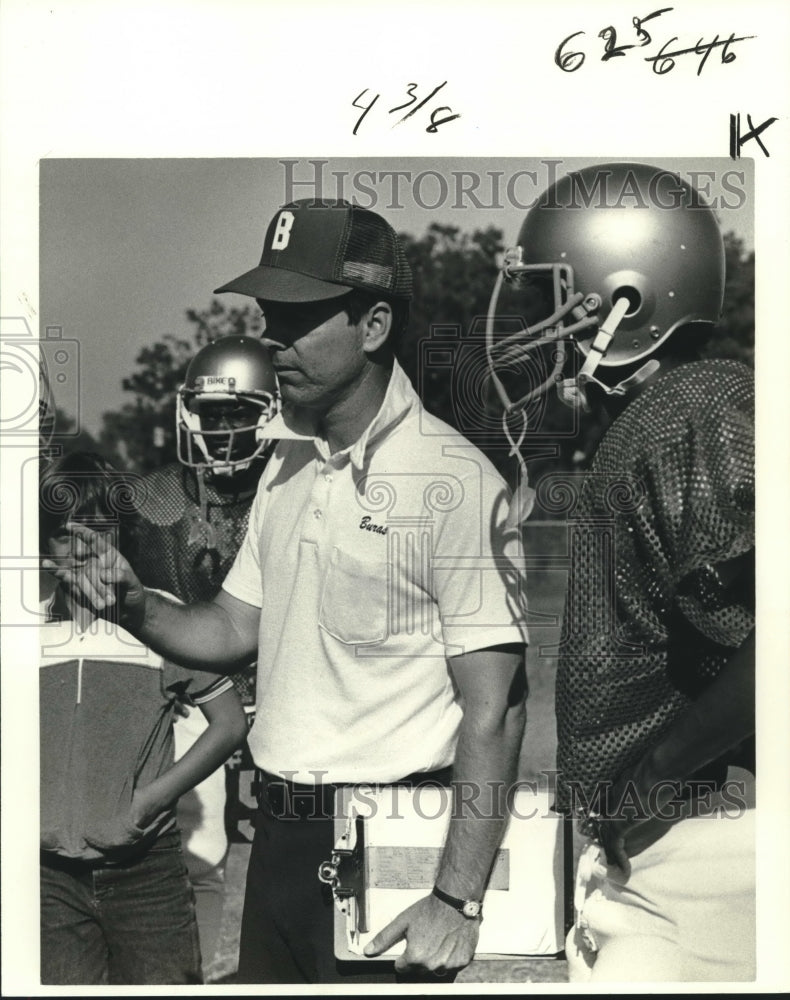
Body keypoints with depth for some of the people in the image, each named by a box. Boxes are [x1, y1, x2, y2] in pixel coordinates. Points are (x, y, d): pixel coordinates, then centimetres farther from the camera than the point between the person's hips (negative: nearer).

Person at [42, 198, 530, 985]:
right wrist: (132, 602, -8)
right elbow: (234, 631, 10)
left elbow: (493, 713, -17)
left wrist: (457, 901, -19)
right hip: (279, 832, 7)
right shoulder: (287, 463, 6)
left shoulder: (452, 480, -16)